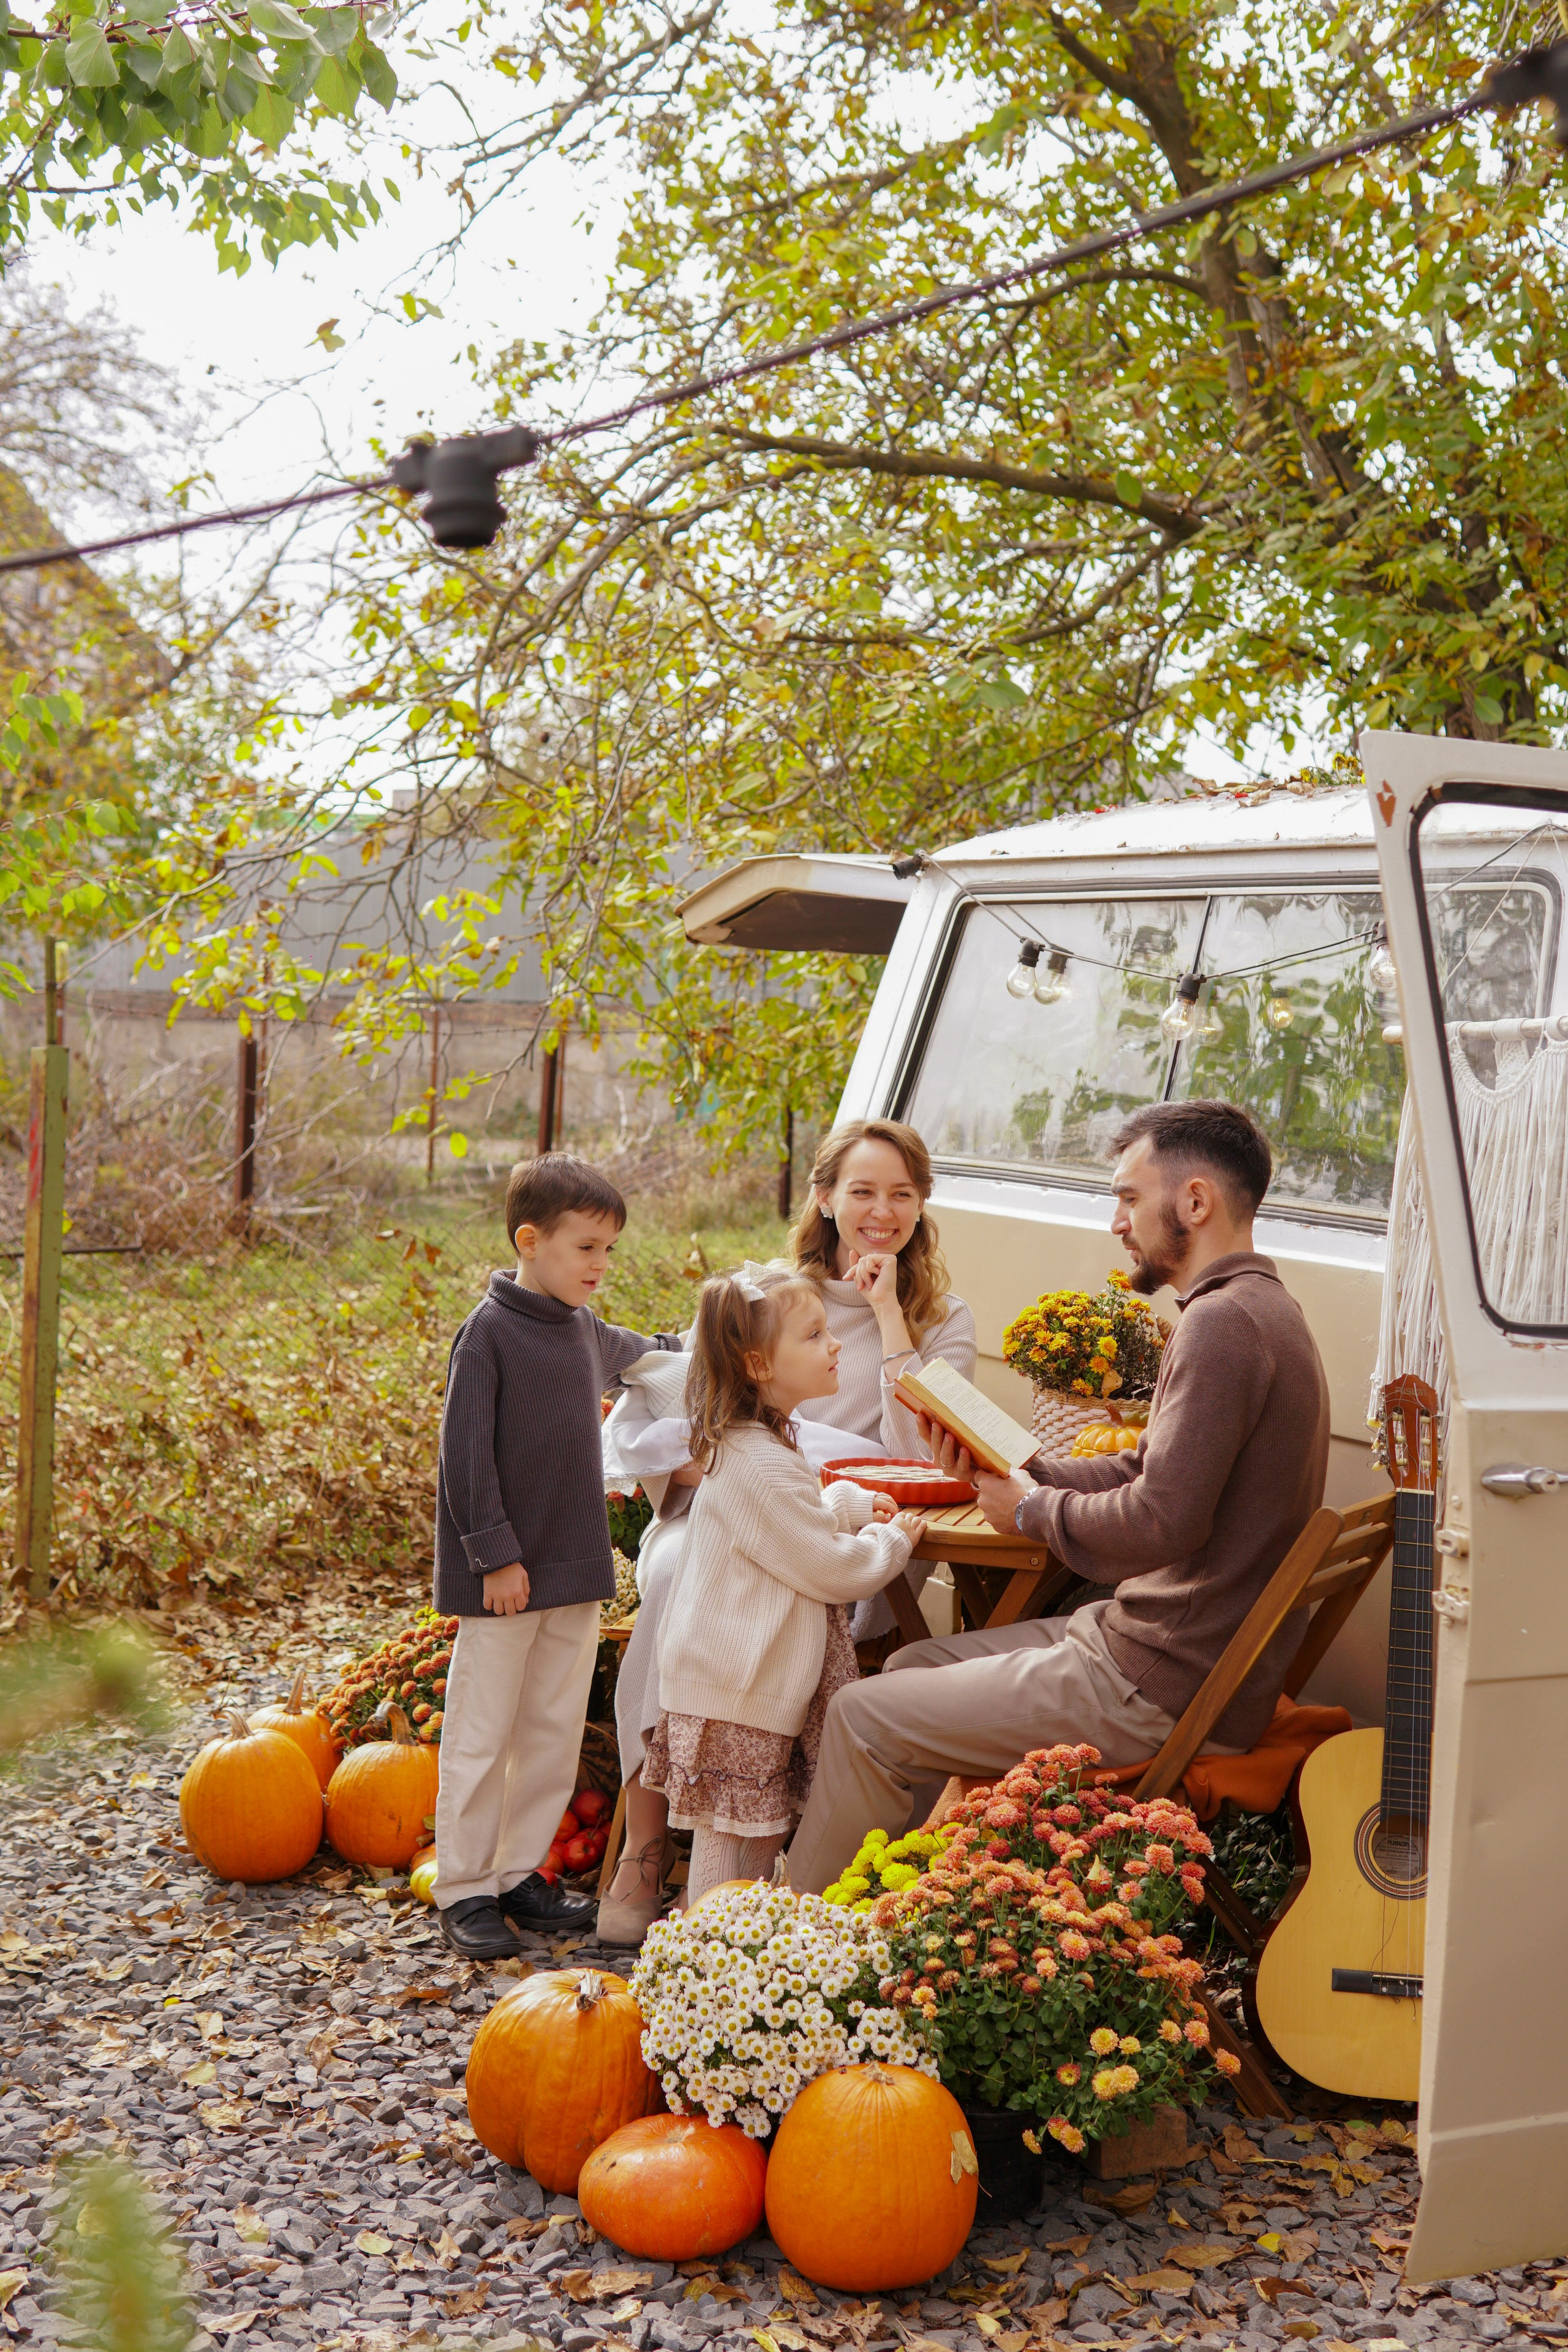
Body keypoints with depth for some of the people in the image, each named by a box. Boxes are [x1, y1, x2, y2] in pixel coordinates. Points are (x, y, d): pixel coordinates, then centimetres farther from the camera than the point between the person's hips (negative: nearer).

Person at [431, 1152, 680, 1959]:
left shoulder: (587, 1330, 9)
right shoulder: (489, 1332, -12)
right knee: (482, 1734, 1)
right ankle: (465, 1890, 12)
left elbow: (638, 1355, 33)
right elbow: (467, 1454, -14)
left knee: (556, 1730, 12)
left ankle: (521, 1872, 24)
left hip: (575, 1568, 7)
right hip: (503, 1575, -7)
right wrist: (496, 1556, -16)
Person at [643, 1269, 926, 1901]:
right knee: (727, 1838, -1)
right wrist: (894, 1540, -1)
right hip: (737, 1695, -10)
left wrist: (852, 1503, 13)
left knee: (762, 1831, 17)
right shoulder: (763, 1468, -25)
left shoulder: (747, 1445, 10)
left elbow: (798, 1519, 29)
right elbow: (833, 1571, -18)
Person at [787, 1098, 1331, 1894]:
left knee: (862, 1720, -4)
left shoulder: (1223, 1323, -21)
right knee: (912, 1669, 21)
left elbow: (1159, 1524, -28)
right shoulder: (1257, 1311, 14)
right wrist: (1009, 1471, 4)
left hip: (1163, 1689, -11)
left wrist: (1034, 1510, -10)